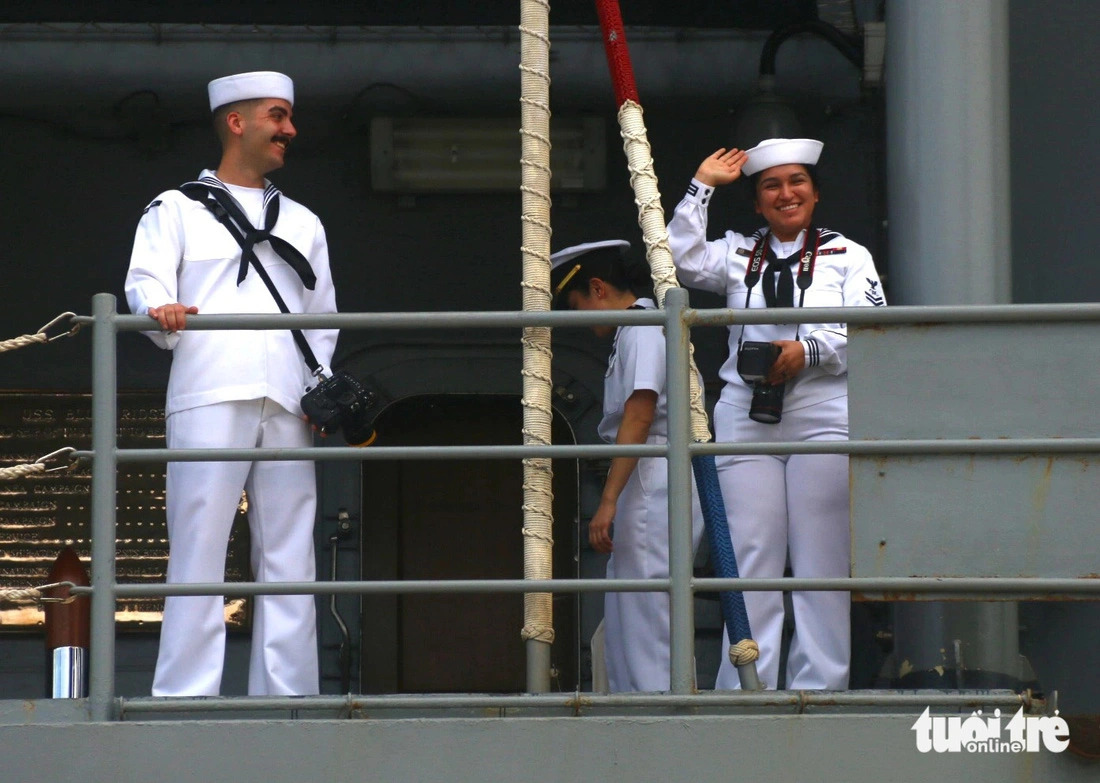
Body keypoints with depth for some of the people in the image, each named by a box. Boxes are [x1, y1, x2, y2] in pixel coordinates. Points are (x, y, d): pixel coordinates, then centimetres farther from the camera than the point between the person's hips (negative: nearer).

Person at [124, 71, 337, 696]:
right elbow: (147, 281, 1)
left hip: (286, 404, 4)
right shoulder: (178, 209, 16)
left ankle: (287, 699, -4)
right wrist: (161, 309, -23)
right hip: (209, 395, -4)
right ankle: (186, 699, -14)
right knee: (199, 549, -11)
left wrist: (321, 390, 7)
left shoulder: (303, 223, 28)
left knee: (289, 554, -2)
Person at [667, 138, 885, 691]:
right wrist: (702, 186, 5)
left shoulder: (848, 256, 12)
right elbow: (682, 260, 2)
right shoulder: (737, 254, 18)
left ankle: (818, 686, -1)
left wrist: (808, 350, -15)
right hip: (746, 421, 2)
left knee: (821, 565, -3)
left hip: (823, 420, -2)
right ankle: (745, 691, -4)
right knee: (749, 560, -4)